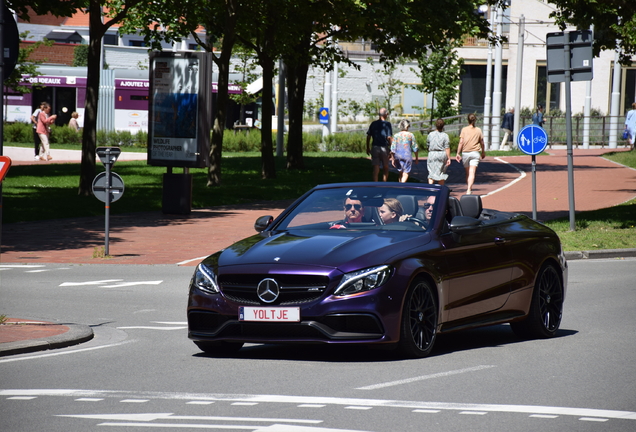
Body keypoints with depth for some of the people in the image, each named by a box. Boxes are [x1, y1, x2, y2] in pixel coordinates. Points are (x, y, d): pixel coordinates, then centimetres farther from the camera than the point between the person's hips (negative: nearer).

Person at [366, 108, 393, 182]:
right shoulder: (387, 124, -7)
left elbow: (368, 136, 7)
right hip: (384, 148, -3)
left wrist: (368, 148, 17)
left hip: (374, 148, 3)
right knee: (386, 168, 12)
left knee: (376, 169, 2)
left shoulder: (373, 124, 5)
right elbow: (389, 137, -13)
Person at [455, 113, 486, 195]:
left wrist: (458, 153, -2)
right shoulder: (478, 130, 3)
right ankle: (469, 189, -24)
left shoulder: (464, 130, 0)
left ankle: (469, 189, 25)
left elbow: (461, 142, -6)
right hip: (475, 153, -1)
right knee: (472, 173, -9)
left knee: (468, 173, 15)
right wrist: (483, 152, 26)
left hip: (465, 153, 1)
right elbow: (482, 143, 10)